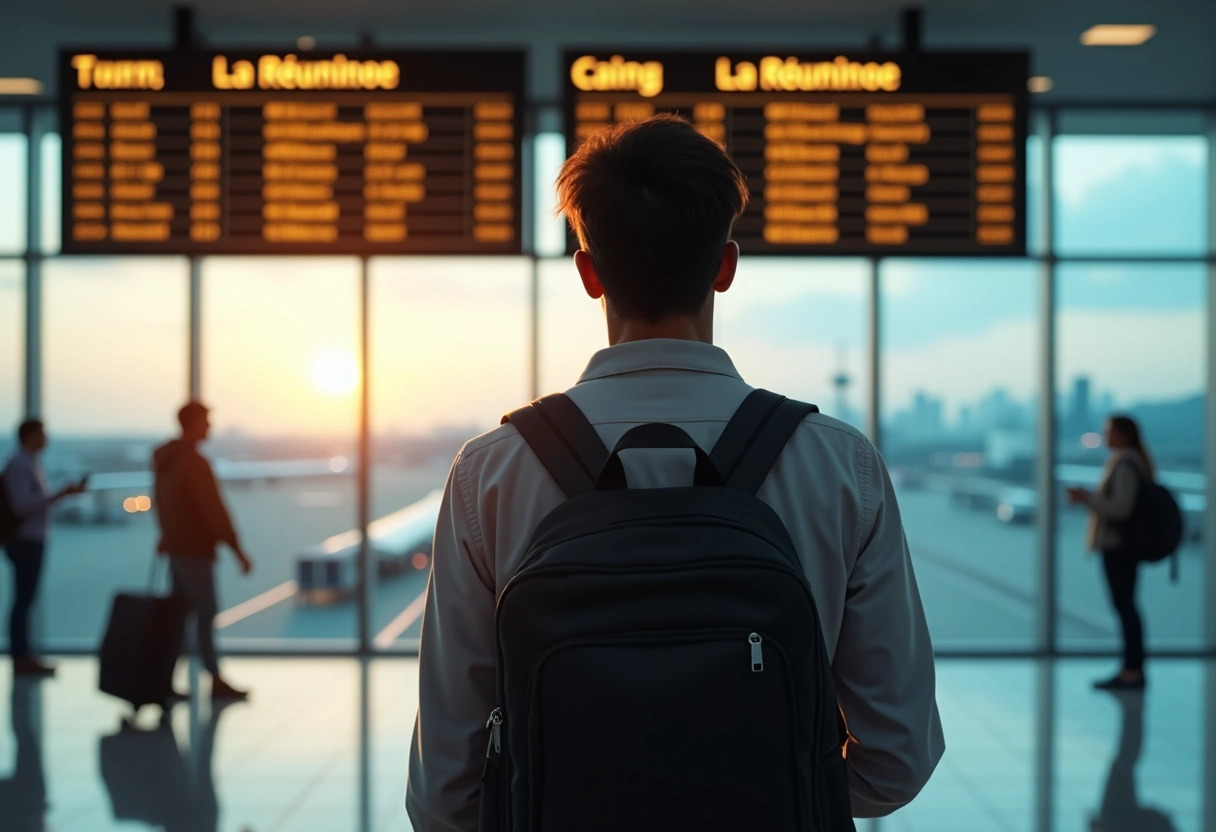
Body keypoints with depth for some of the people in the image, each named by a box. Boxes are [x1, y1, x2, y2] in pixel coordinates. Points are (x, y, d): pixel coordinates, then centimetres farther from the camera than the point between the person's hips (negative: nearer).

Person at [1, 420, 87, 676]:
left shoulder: (32, 463, 16)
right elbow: (22, 505, -21)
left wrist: (65, 492, 12)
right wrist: (61, 494, -22)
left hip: (33, 541, 9)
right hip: (25, 540, -9)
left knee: (25, 599, 10)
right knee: (23, 599, -7)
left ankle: (23, 655, 13)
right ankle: (21, 657, -4)